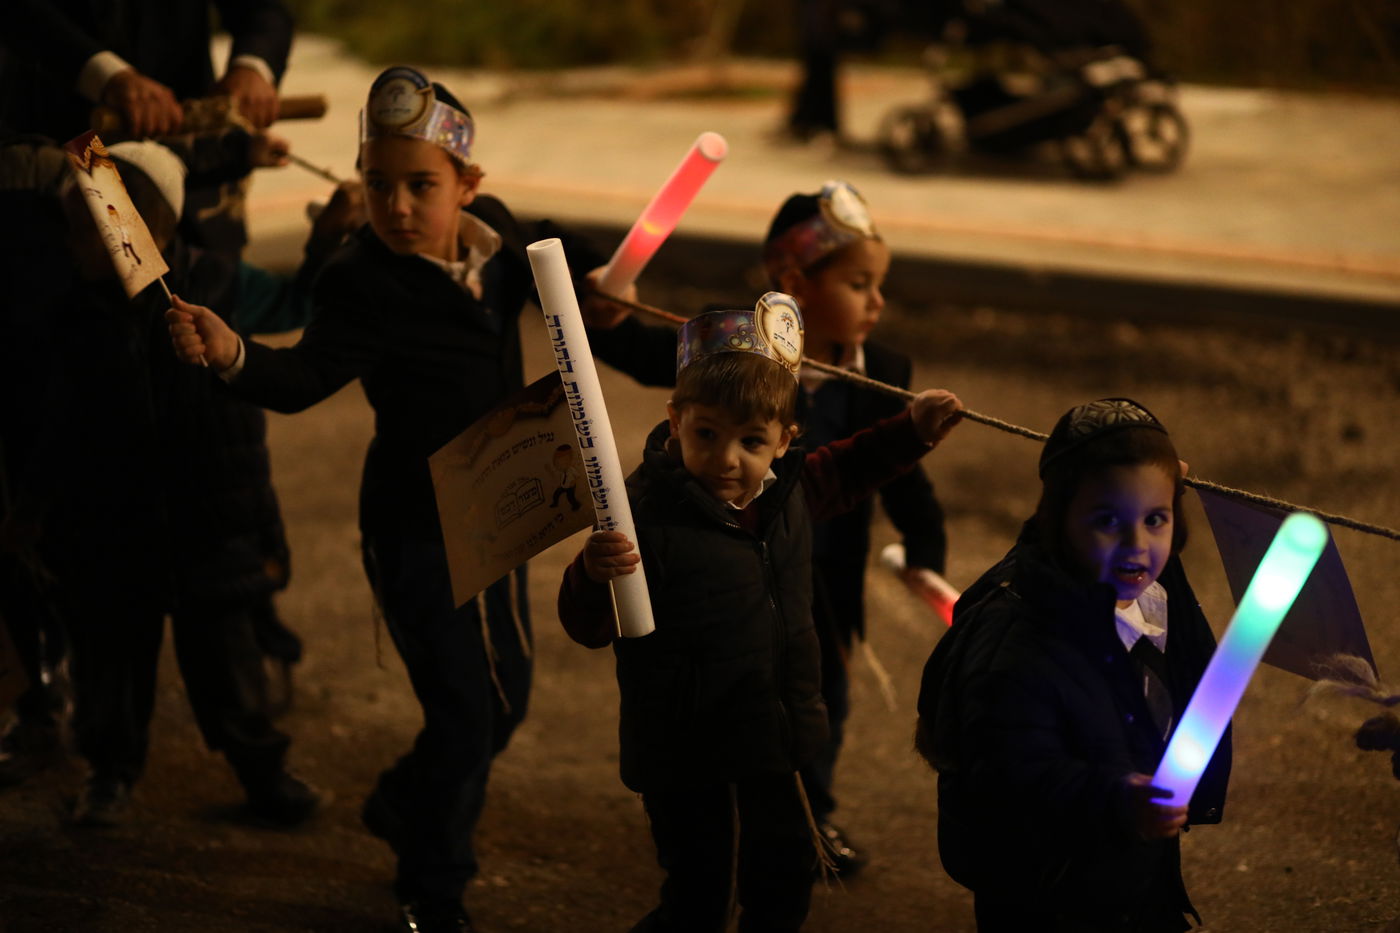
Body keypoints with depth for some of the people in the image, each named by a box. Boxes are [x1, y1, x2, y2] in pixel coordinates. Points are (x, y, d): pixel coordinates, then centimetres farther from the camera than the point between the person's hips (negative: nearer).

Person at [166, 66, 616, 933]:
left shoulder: (495, 235, -5)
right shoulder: (363, 281, -24)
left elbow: (549, 251, 16)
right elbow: (308, 376, -37)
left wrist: (596, 275, -5)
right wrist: (236, 357, -57)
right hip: (416, 526, -7)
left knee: (506, 698, 22)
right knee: (465, 710, -5)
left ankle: (405, 808, 50)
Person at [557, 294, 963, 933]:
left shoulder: (785, 491, -2)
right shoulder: (649, 519, -25)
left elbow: (841, 473, 22)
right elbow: (588, 628, -25)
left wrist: (913, 429, 18)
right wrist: (594, 573, -45)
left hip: (770, 737, 7)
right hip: (682, 754, -7)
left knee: (785, 873, 22)